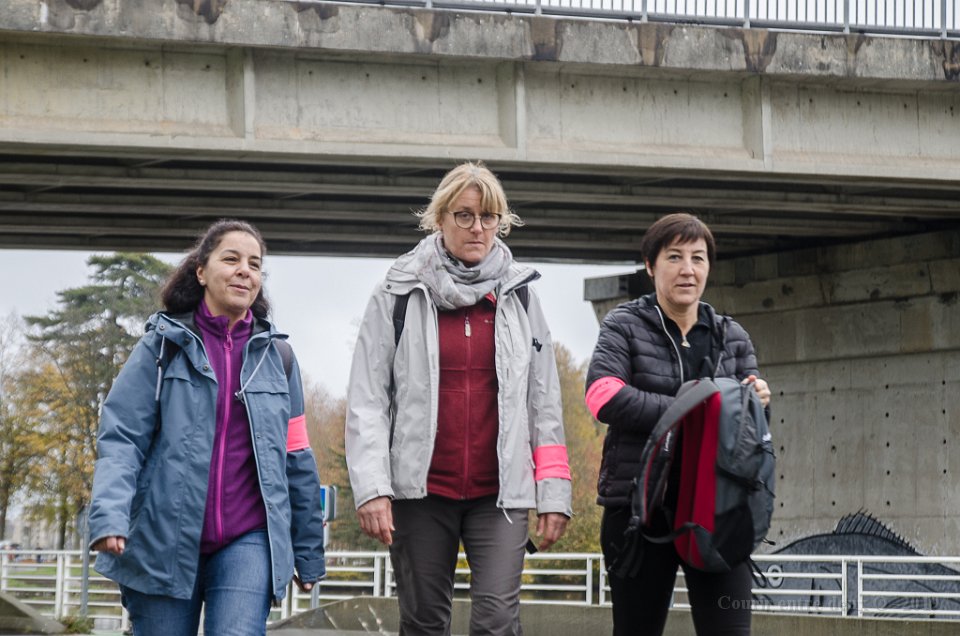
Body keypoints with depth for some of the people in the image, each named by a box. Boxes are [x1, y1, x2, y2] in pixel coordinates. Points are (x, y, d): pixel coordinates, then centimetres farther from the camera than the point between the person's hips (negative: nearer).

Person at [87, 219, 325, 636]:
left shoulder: (276, 355, 10)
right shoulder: (163, 345, 2)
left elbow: (296, 459, 13)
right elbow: (122, 437, -5)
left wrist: (308, 552, 14)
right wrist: (109, 514, -22)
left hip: (248, 542, 1)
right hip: (163, 543, -1)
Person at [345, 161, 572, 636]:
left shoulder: (518, 295, 8)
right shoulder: (400, 294, 3)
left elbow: (545, 400, 8)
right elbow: (367, 397, -1)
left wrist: (553, 493, 2)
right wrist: (371, 487, -12)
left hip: (500, 491, 0)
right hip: (421, 489, 0)